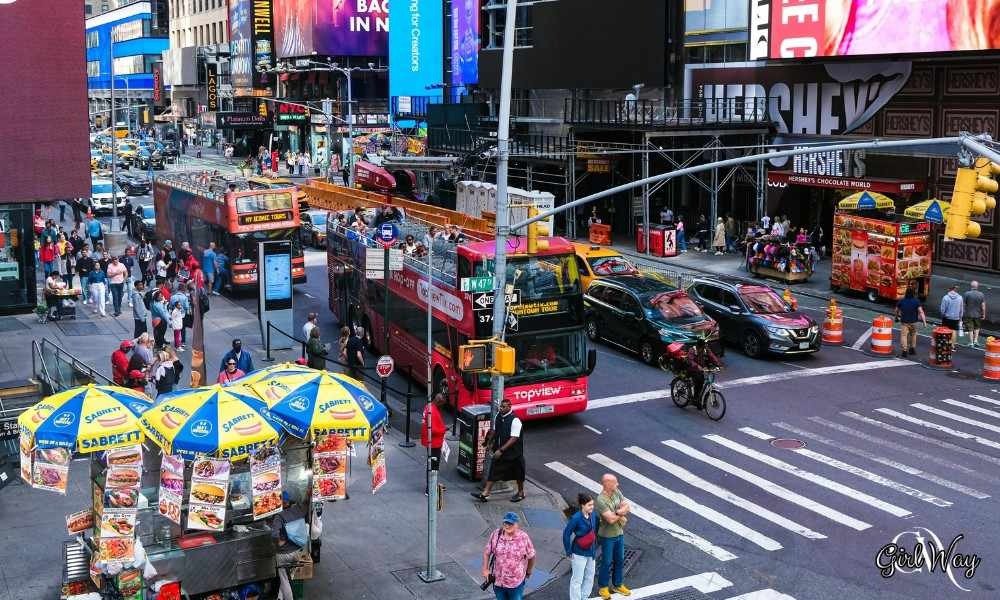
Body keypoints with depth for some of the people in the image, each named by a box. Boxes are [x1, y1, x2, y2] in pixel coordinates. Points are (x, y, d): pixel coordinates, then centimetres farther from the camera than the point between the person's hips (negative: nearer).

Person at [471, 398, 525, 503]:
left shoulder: (515, 421, -23)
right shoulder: (498, 416, -2)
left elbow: (513, 439, -26)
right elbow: (494, 430, 16)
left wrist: (501, 450, -27)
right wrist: (489, 442, 15)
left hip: (513, 452, -6)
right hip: (499, 451, 6)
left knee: (518, 473, 12)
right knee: (493, 471, 3)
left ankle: (521, 493, 31)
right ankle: (485, 493, 5)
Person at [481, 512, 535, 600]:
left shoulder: (524, 538, -15)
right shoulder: (496, 535, -9)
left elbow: (531, 556, -2)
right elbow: (486, 552, 3)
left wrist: (528, 572, 9)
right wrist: (485, 569, -2)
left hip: (516, 583, -2)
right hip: (498, 581, 3)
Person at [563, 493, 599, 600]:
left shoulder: (593, 515, -6)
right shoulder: (576, 518, -24)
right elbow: (566, 534, -16)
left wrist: (595, 547, 12)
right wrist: (569, 552, -12)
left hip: (591, 553, 6)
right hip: (579, 554, -6)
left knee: (590, 577, 19)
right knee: (577, 579, 7)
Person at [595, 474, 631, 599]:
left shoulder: (617, 492, -4)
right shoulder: (600, 500, -27)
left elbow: (628, 507, -4)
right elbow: (611, 519, -31)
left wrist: (617, 512, -23)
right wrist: (622, 511, -14)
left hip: (619, 533, 7)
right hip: (607, 536, -7)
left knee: (620, 560, 18)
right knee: (606, 562, 8)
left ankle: (617, 585, 35)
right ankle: (603, 587, 26)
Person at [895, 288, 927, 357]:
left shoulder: (901, 301, 0)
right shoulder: (916, 301, -7)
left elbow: (896, 310, 11)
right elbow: (921, 312, -15)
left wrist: (897, 316, 32)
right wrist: (924, 322, -17)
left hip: (904, 322, -1)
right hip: (913, 322, 1)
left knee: (904, 335, -3)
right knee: (913, 335, 20)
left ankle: (904, 350, -13)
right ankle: (912, 349, 28)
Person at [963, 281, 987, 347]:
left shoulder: (966, 294, -11)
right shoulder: (981, 295, -5)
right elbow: (983, 306, -5)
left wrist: (962, 313, 1)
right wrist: (984, 314, 4)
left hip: (968, 314, -2)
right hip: (978, 314, 2)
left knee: (970, 329, 6)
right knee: (977, 327, 21)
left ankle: (971, 342, 9)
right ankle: (976, 340, 15)